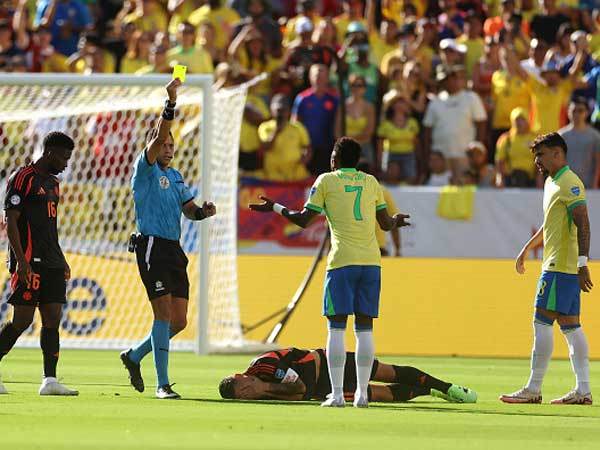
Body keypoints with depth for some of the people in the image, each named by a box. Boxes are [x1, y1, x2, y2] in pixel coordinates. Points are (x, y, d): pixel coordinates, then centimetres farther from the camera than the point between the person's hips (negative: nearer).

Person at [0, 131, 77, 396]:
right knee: (22, 321, -8)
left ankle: (49, 381, -2)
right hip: (29, 263, -8)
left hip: (51, 264, 8)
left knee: (52, 319, 0)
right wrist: (22, 262, -19)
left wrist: (61, 262, 22)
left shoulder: (52, 182, 18)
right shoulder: (22, 179, -8)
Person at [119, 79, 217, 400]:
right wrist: (171, 103, -27)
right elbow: (158, 138, -18)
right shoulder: (145, 170, -2)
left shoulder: (175, 177, 20)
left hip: (174, 250, 8)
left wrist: (203, 211, -5)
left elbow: (189, 210, 18)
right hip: (152, 247, -8)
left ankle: (134, 357, 27)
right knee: (164, 313, -13)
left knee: (179, 321, 6)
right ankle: (162, 384, -11)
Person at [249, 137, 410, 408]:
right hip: (371, 261, 3)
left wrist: (275, 208, 18)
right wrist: (396, 221, 41)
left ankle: (337, 393, -6)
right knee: (364, 328, 5)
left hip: (342, 262, -3)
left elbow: (304, 220, 3)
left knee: (337, 327, 0)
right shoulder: (371, 182, 14)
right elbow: (386, 224, 18)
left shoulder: (326, 180, 4)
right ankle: (362, 393, 2)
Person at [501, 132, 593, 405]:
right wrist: (527, 249, 38)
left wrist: (583, 262, -27)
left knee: (542, 322, -9)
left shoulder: (569, 183, -13)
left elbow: (582, 223, -21)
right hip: (555, 263, 10)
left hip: (560, 266, -10)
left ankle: (533, 390, -8)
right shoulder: (551, 183, 18)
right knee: (570, 325, 7)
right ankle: (583, 390, 5)